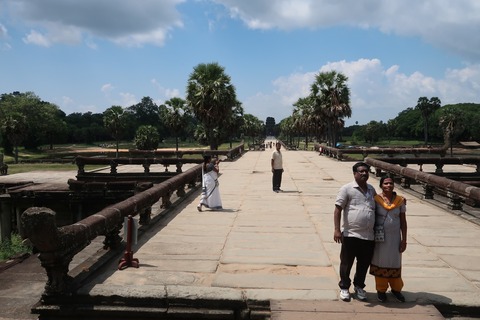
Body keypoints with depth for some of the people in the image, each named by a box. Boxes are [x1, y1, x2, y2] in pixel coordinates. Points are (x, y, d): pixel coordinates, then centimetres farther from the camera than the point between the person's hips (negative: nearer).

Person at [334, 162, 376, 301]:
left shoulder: (372, 190, 12)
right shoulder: (347, 189, -6)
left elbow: (377, 208, 28)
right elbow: (338, 209, -9)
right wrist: (337, 229, -15)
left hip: (369, 236, 5)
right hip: (350, 234, -5)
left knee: (364, 264, 15)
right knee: (346, 263, 7)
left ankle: (359, 286, 35)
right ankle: (344, 287, 25)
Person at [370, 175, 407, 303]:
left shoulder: (400, 201, -1)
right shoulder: (376, 199, -8)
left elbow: (403, 222, 4)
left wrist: (404, 240, 1)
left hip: (394, 237, 2)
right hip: (379, 237, -2)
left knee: (395, 263, 10)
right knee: (380, 263, 8)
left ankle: (396, 289, 30)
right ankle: (381, 290, 23)